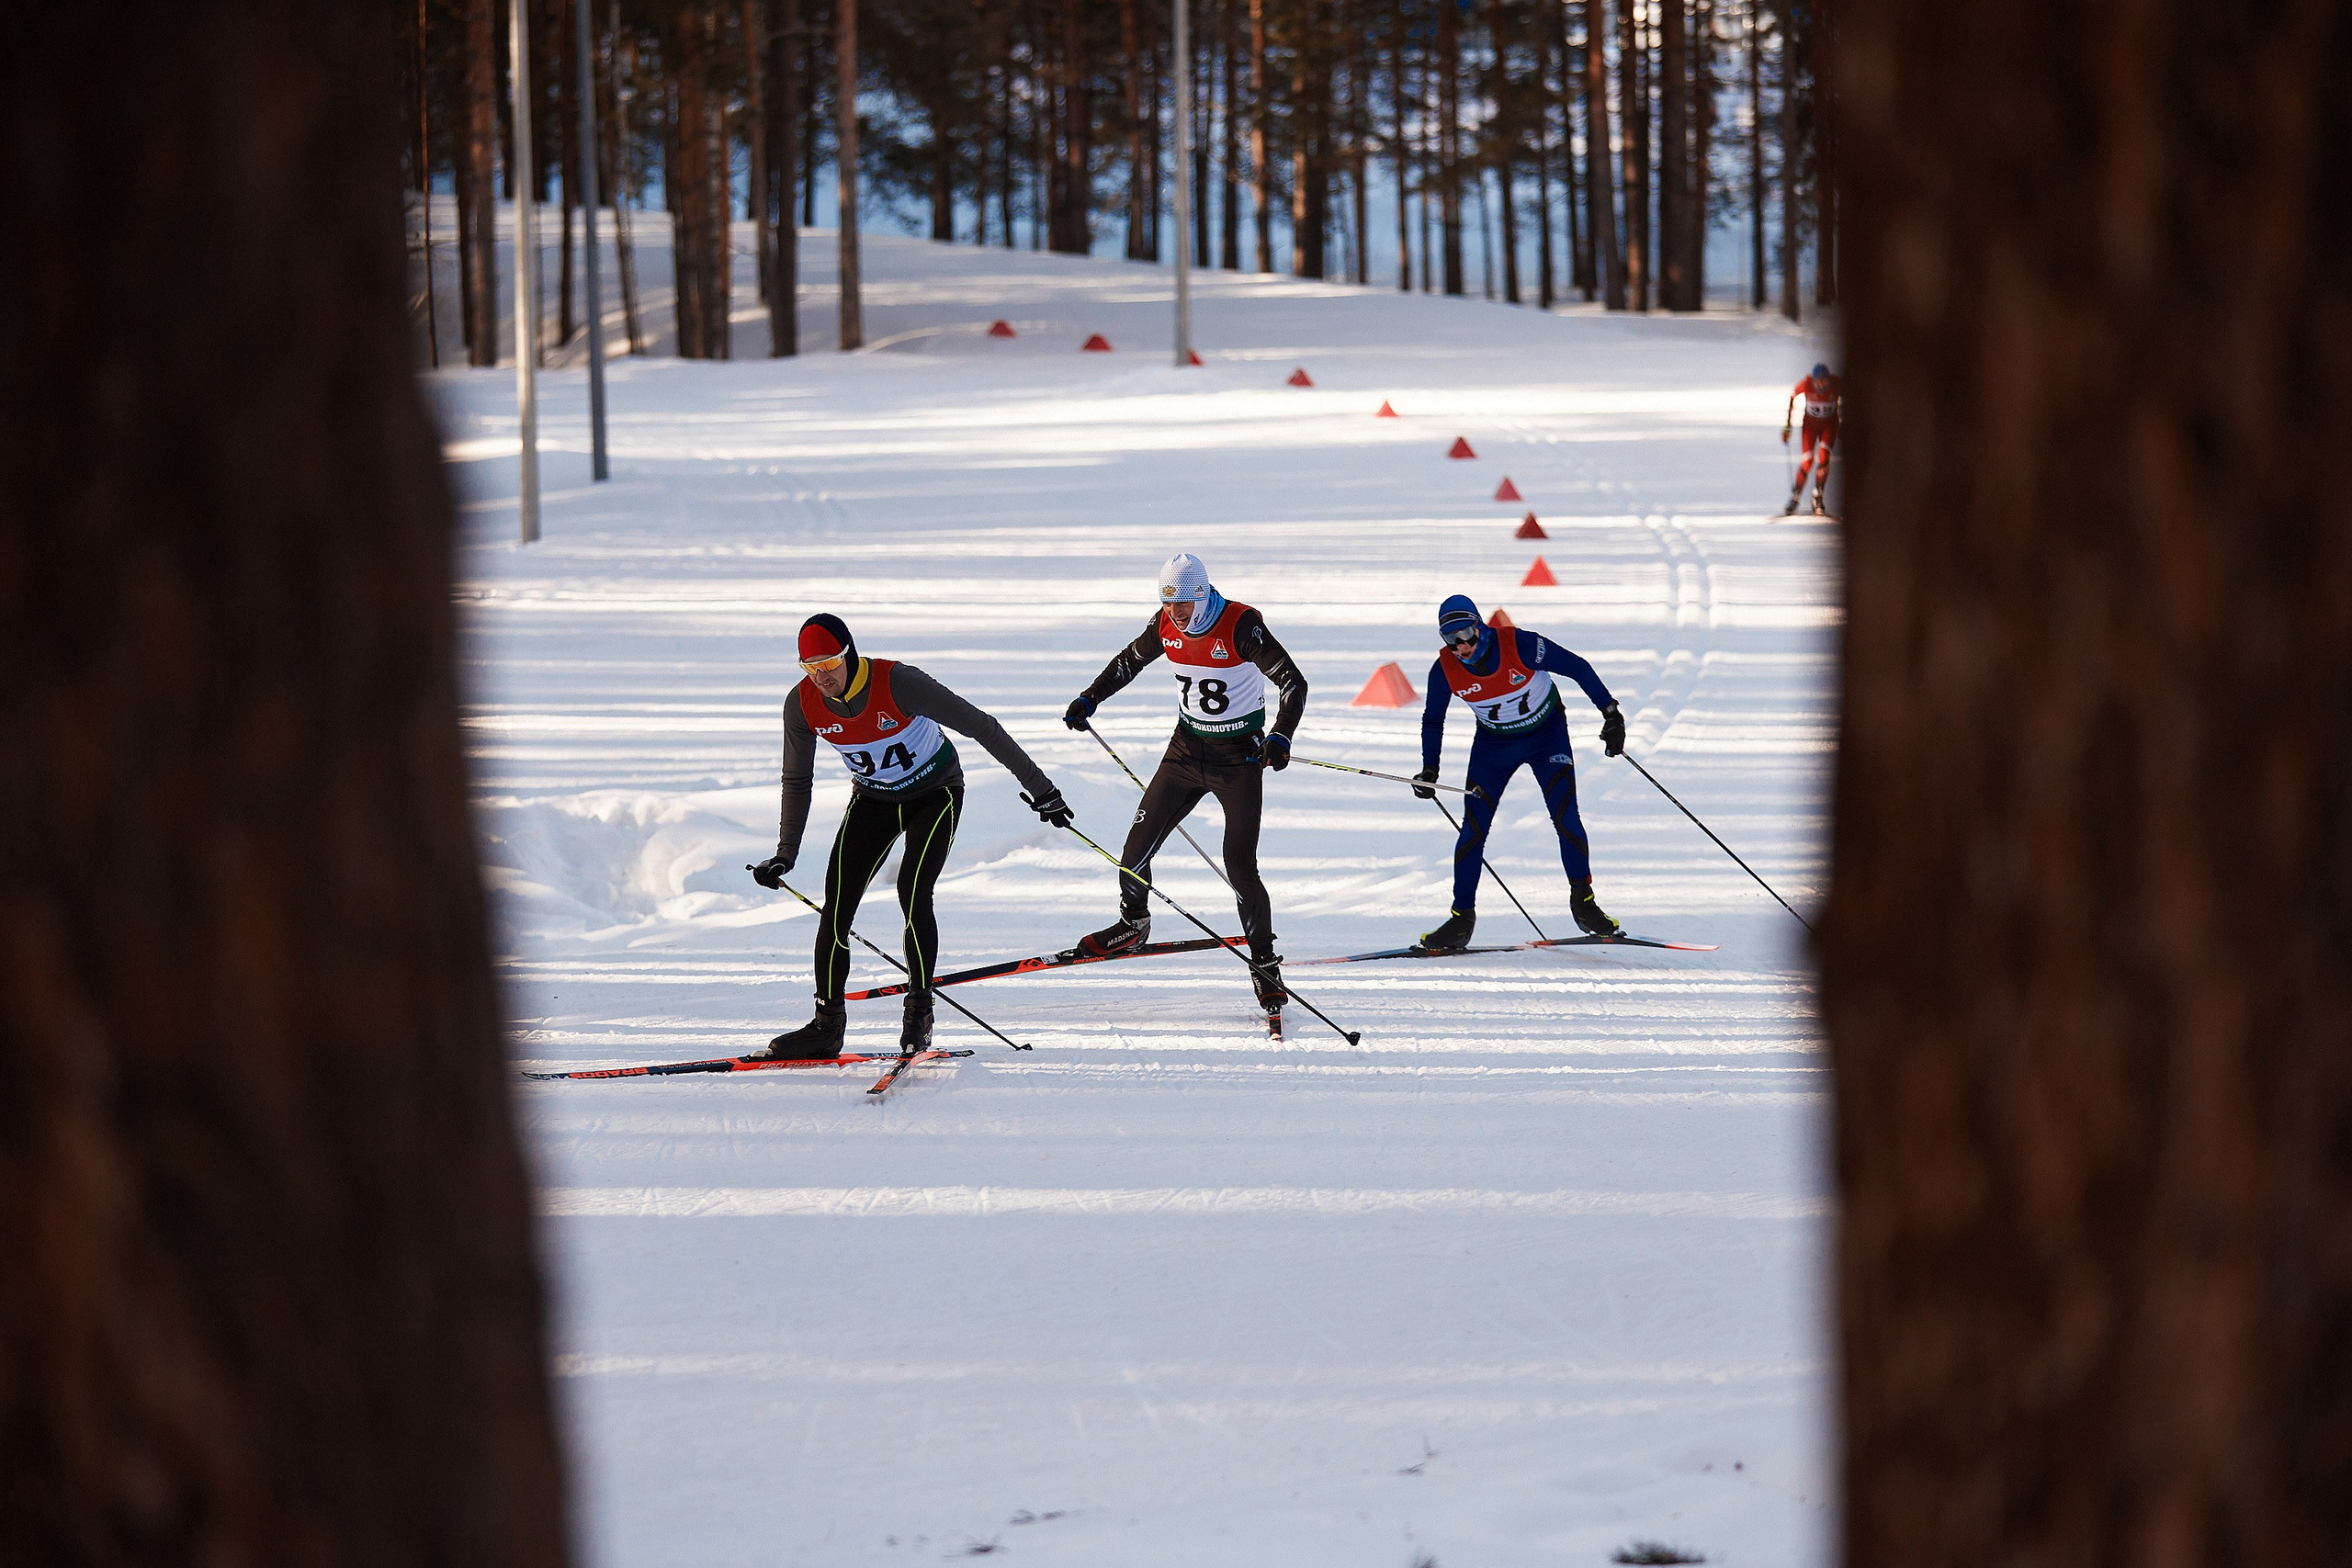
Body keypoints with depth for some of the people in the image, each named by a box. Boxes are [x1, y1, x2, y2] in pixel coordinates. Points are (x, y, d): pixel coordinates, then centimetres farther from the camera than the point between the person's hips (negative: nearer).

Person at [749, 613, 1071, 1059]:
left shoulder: (897, 683, -31)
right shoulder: (802, 704, -17)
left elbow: (979, 726, -25)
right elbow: (796, 782, -1)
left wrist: (1038, 786, -22)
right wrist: (784, 856, -7)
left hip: (935, 792, -4)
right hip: (873, 800, 4)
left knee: (912, 892, -23)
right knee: (836, 906, -8)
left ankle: (920, 1014, -8)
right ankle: (827, 1025, 2)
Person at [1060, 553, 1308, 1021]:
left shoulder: (1240, 626, -22)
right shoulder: (1165, 625, -5)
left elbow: (1293, 684, -23)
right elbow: (1129, 661, 15)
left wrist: (1280, 738, -37)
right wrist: (1090, 699, 5)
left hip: (1239, 758, -5)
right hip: (1187, 749, 5)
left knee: (1240, 867, -11)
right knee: (1136, 847, 3)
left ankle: (1265, 962, 4)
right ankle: (1133, 924, 30)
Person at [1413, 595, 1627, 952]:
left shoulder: (1519, 645, -30)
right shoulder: (1445, 670, -19)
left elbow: (1576, 668, -18)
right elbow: (1432, 721, 0)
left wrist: (1611, 712, -17)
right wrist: (1429, 771, -7)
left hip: (1547, 734, -2)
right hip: (1494, 744, 2)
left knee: (1566, 818, -15)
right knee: (1473, 829, -6)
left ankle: (1583, 902, 2)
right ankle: (1461, 919, 4)